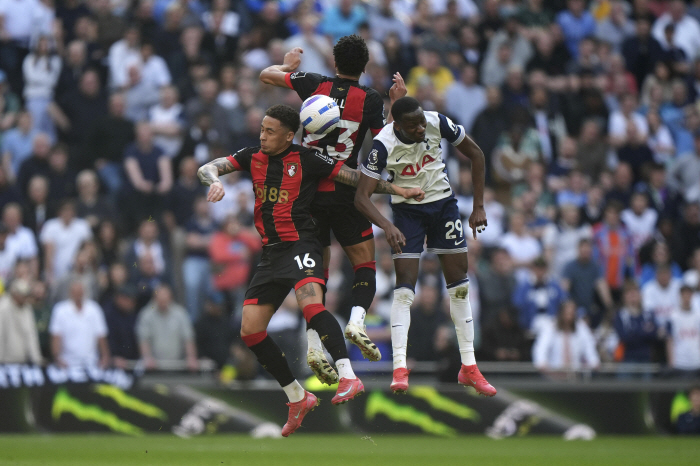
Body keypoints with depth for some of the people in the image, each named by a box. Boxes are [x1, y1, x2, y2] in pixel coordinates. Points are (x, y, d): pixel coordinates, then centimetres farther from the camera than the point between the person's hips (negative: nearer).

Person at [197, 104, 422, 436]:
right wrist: (214, 181, -21)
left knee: (311, 305, -33)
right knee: (250, 330, 1)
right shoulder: (252, 157, 10)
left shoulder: (306, 159, -3)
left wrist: (397, 190, -2)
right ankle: (298, 398, 13)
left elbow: (355, 177, 2)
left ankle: (348, 376, -42)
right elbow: (208, 169, 3)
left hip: (300, 244, -6)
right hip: (271, 252, 6)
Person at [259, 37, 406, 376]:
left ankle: (313, 345, -2)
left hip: (307, 191, 2)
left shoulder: (314, 84, -1)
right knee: (365, 262, 8)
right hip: (345, 193, -2)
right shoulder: (371, 100, -7)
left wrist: (289, 65, 31)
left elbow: (267, 75, 10)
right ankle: (357, 320, -18)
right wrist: (397, 103, 4)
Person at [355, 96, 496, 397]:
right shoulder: (384, 145, -25)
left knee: (459, 282, 2)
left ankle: (469, 367, 9)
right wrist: (387, 226, -41)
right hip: (407, 211, -3)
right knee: (405, 284, -14)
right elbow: (361, 197, -24)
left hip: (443, 204, 3)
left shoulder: (438, 123, -19)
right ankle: (400, 368, -17)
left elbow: (475, 154, -3)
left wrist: (478, 206, -4)